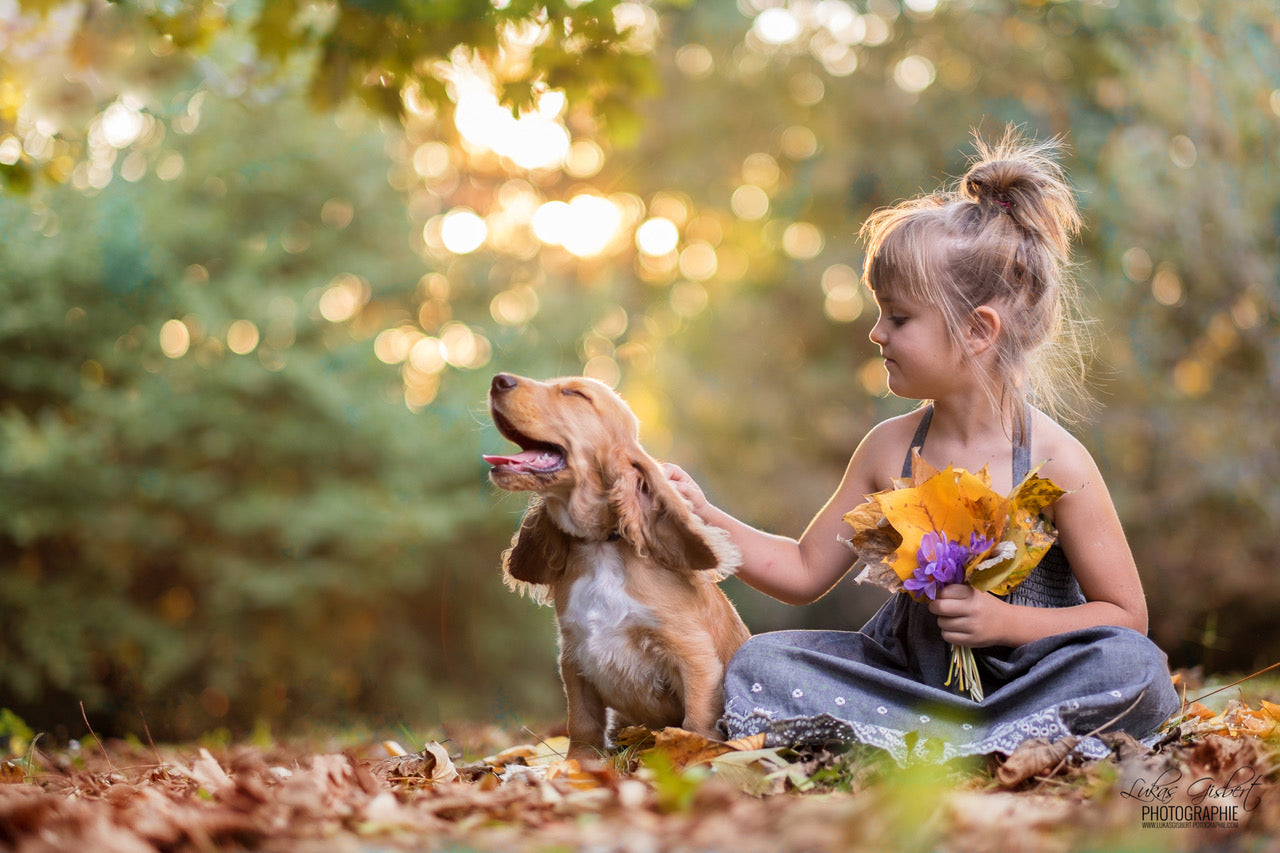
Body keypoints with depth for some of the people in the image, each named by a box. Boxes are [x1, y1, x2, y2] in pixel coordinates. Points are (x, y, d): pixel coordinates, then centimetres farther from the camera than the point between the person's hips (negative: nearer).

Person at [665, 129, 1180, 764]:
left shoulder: (1056, 460, -10)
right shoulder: (890, 449, 3)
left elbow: (1126, 615, -6)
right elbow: (804, 571, 11)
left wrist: (1004, 621, -18)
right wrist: (706, 518, 0)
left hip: (1022, 675, -4)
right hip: (907, 673, 4)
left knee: (1132, 667, -33)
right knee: (755, 667, -18)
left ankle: (928, 741, -29)